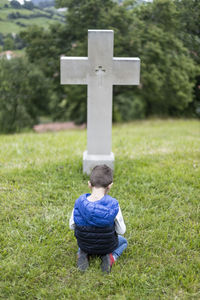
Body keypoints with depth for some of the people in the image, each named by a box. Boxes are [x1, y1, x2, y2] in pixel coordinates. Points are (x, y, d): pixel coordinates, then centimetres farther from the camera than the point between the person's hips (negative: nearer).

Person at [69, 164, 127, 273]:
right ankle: (111, 257, 2)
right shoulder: (113, 205, -28)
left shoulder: (79, 203, -21)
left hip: (84, 245, 2)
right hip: (107, 246, -2)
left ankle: (82, 254, 8)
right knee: (123, 241, 33)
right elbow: (121, 231, -14)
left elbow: (72, 226, -5)